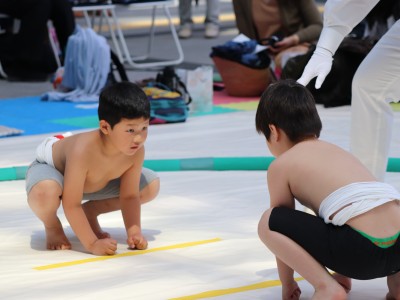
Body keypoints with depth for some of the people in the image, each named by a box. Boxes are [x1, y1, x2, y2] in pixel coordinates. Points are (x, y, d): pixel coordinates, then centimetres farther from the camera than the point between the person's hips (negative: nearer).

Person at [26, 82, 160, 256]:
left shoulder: (136, 151, -28)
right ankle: (51, 225, -5)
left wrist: (134, 232, -28)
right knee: (45, 192, -43)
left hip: (93, 182, 6)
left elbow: (129, 196, -15)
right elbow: (71, 204, -39)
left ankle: (90, 212, 13)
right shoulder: (83, 150, -44)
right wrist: (92, 244, -42)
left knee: (151, 185, -3)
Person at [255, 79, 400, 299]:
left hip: (360, 252, -7)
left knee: (267, 223, 3)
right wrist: (342, 273, 50)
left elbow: (283, 226, 17)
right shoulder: (336, 150, 32)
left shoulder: (281, 165, 12)